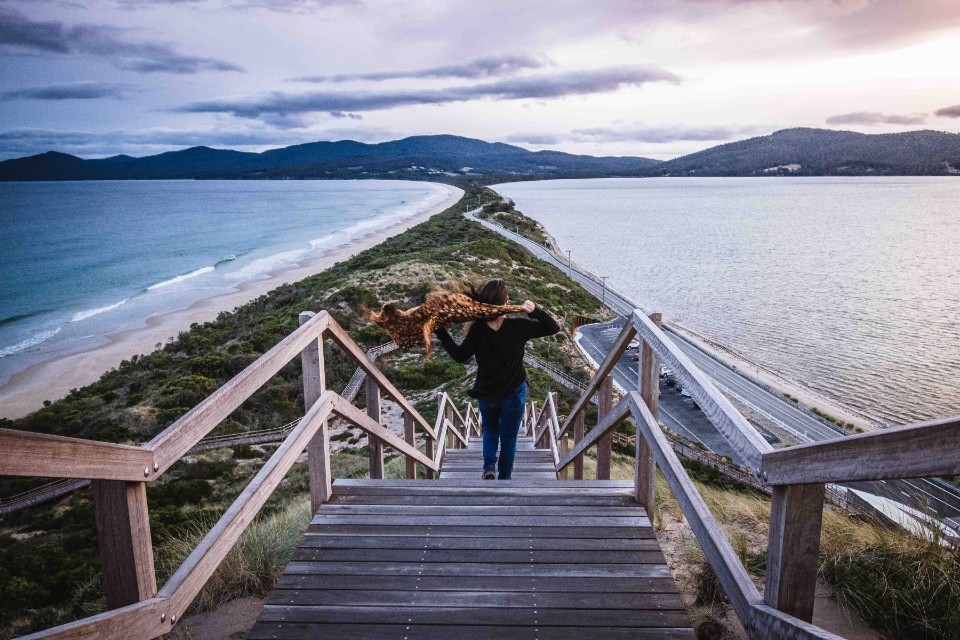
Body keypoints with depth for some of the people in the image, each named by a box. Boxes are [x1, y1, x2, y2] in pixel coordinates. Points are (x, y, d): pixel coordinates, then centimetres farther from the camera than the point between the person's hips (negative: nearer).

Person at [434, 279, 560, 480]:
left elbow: (460, 356, -5)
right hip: (514, 393, -2)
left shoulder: (477, 329, -17)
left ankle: (489, 466, 7)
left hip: (486, 393, 2)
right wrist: (535, 311, -20)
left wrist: (440, 332, -1)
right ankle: (504, 478, 26)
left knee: (490, 430, 27)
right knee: (508, 438, 16)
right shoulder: (518, 327, -20)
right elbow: (553, 327, -11)